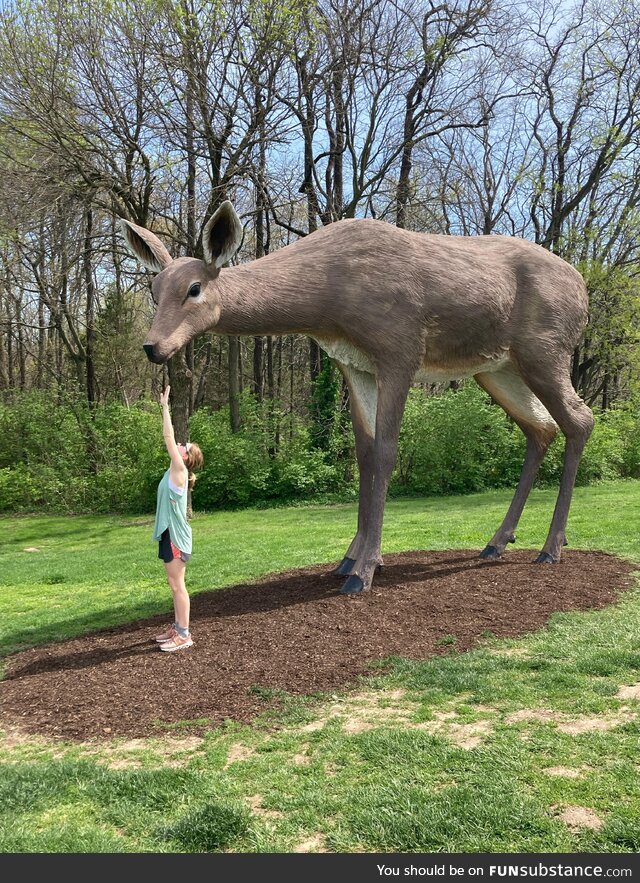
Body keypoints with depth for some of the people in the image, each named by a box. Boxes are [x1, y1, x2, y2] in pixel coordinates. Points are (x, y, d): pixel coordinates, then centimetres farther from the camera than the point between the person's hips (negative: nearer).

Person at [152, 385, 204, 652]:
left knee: (177, 585, -5)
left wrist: (165, 406, -14)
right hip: (169, 533, 9)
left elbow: (168, 437, -17)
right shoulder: (175, 472, 10)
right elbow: (170, 438, 15)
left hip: (176, 535, -9)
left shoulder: (180, 471, -13)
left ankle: (184, 635, 1)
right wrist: (164, 406, 13)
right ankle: (178, 627, 24)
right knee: (175, 584, 15)